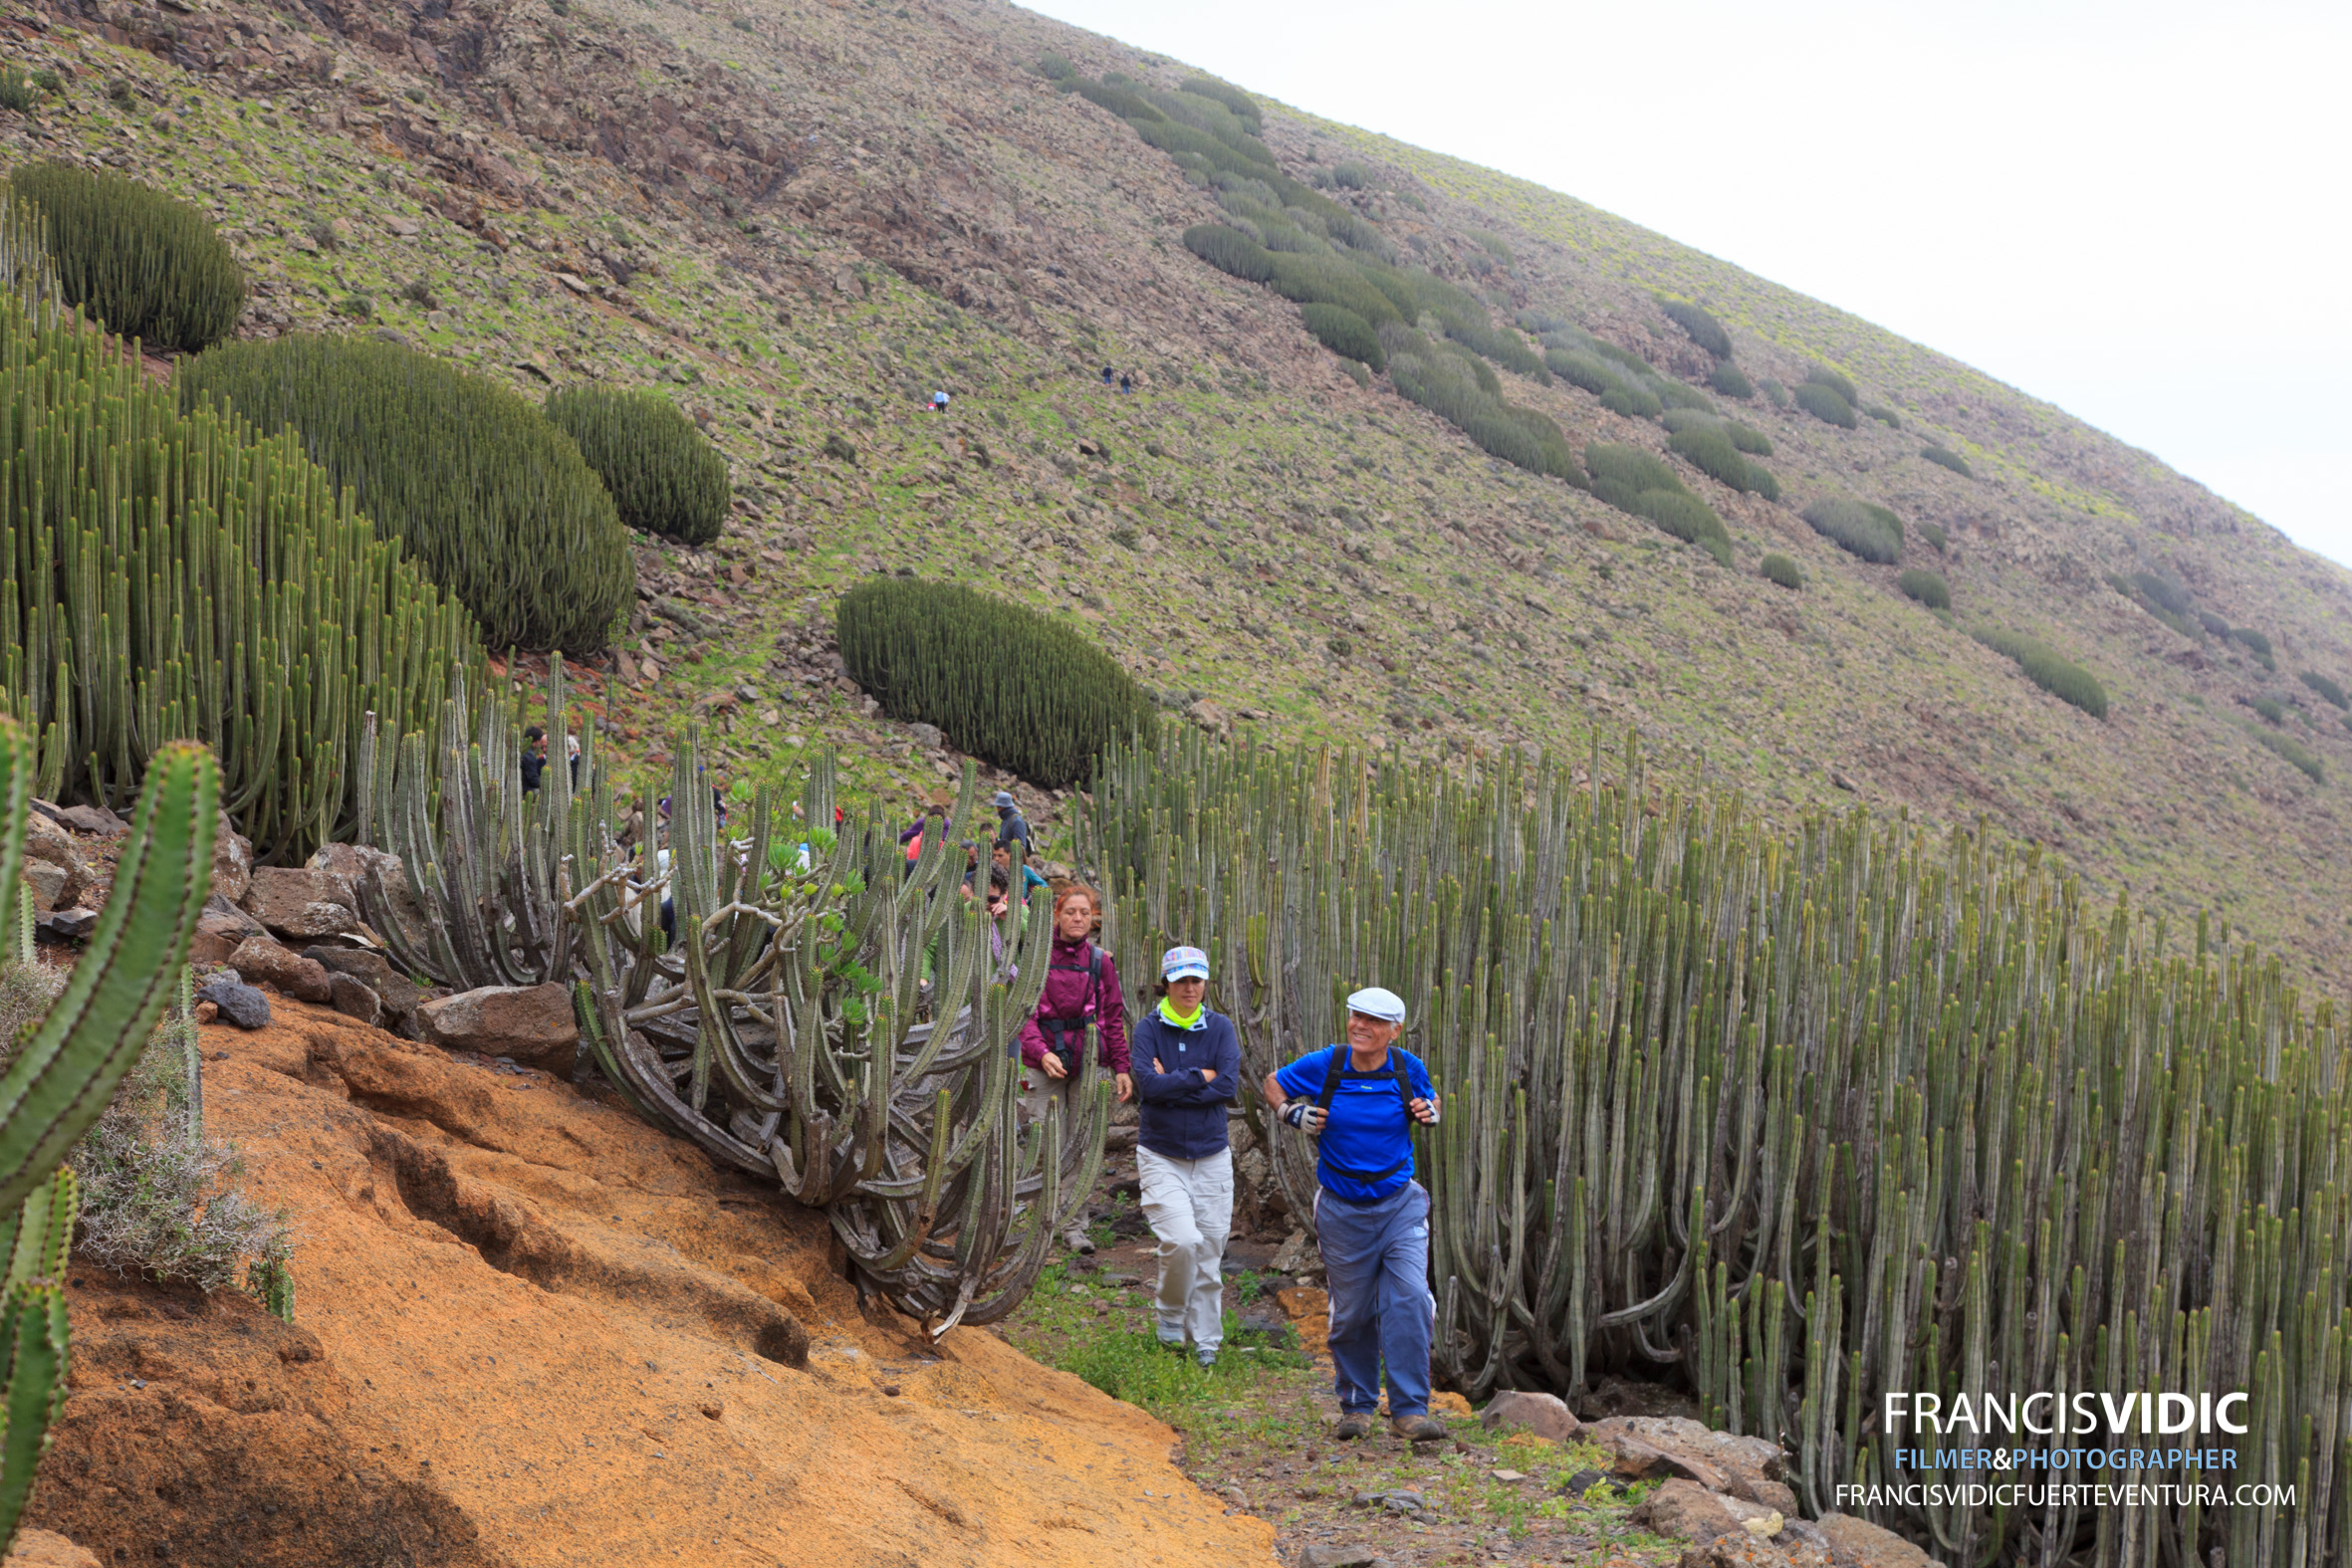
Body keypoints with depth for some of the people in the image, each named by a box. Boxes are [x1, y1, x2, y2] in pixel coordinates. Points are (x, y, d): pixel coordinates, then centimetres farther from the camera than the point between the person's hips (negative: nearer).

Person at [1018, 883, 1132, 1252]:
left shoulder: (1100, 962, 6)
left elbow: (1114, 1017, 10)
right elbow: (1023, 1011, -4)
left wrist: (1121, 1067, 5)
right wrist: (1041, 1052, -19)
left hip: (1088, 1063, 2)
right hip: (1043, 1064, -2)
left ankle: (1073, 1226, 7)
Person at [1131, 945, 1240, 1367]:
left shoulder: (1220, 1028, 2)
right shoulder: (1149, 1028, -3)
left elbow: (1228, 1088, -11)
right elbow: (1148, 1084, -18)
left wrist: (1171, 1085, -13)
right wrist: (1199, 1077, -12)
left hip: (1212, 1157, 2)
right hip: (1160, 1154, -2)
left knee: (1209, 1253, 5)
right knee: (1182, 1240, -18)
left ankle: (1206, 1340, 20)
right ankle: (1171, 1316, 8)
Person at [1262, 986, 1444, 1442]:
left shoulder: (1408, 1070, -4)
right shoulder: (1323, 1066, -8)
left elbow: (1429, 1099, 17)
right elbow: (1273, 1083, 9)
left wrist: (1429, 1112, -6)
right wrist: (1291, 1113, -9)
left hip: (1400, 1204, 0)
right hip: (1342, 1210, 0)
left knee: (1409, 1299, -14)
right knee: (1351, 1312, 8)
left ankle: (1409, 1410, -10)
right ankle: (1356, 1405, 26)